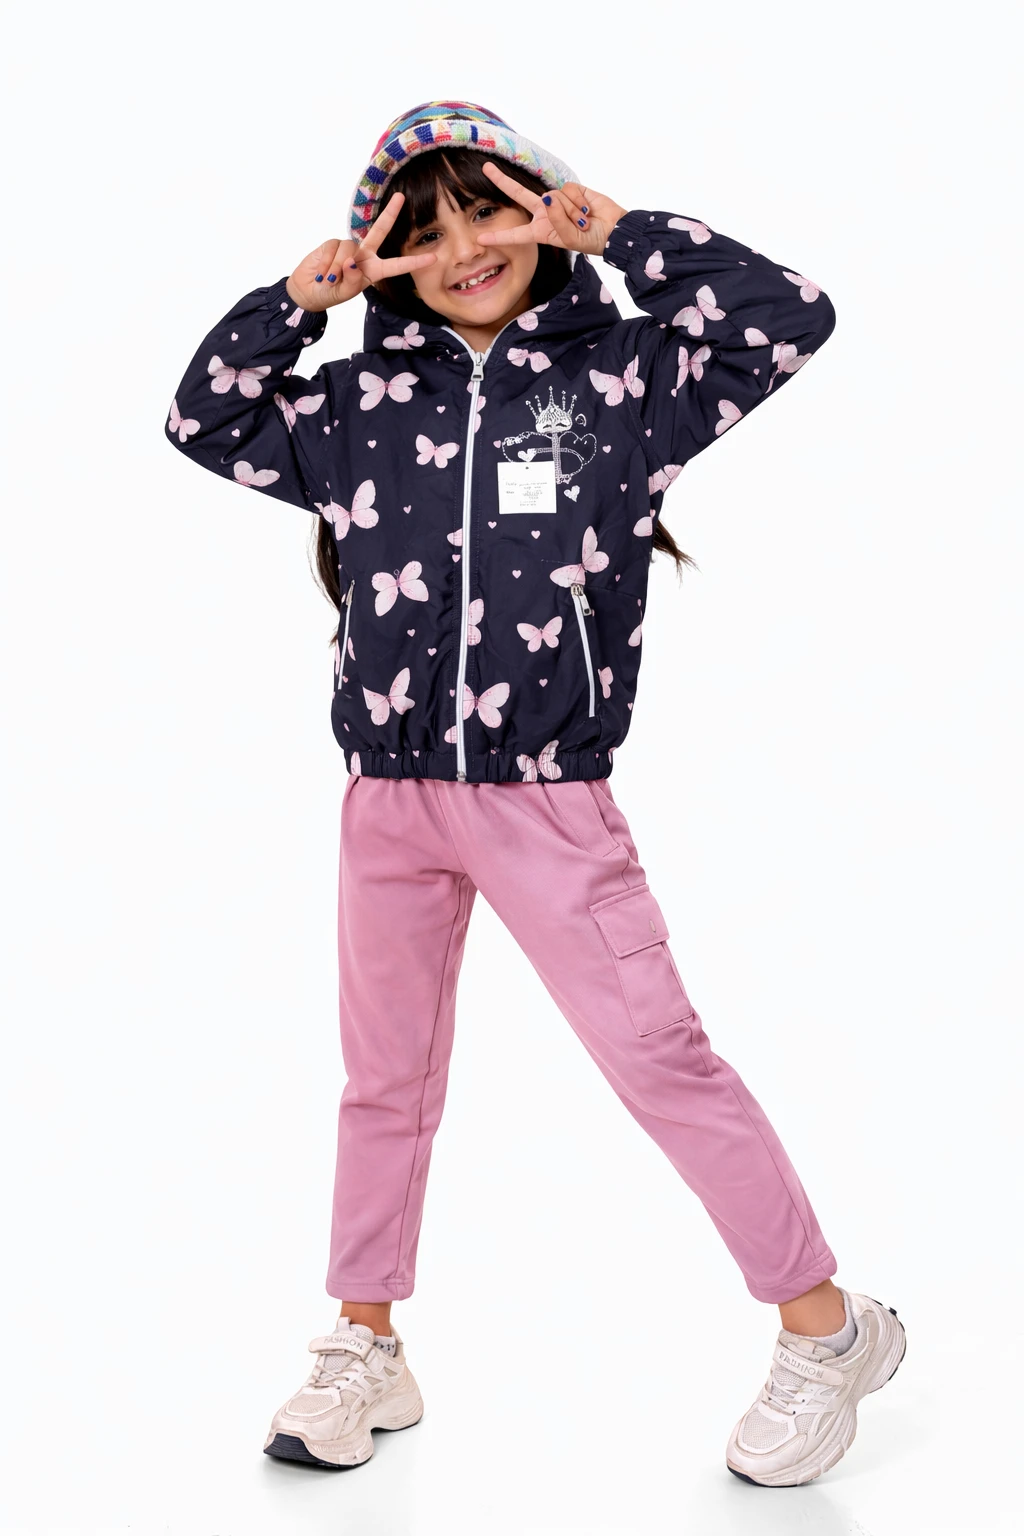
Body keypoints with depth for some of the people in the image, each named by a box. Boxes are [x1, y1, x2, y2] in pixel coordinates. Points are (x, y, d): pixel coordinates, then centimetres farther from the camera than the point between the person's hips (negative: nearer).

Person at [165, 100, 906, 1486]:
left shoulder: (617, 372, -2)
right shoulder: (363, 400, 8)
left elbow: (791, 318, -10)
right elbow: (203, 425, 13)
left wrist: (618, 231, -11)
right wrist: (296, 300, 1)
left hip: (549, 799, -4)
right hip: (390, 800, 4)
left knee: (661, 1058, -2)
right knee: (385, 1081, 15)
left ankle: (824, 1328, 14)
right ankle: (364, 1352, 30)